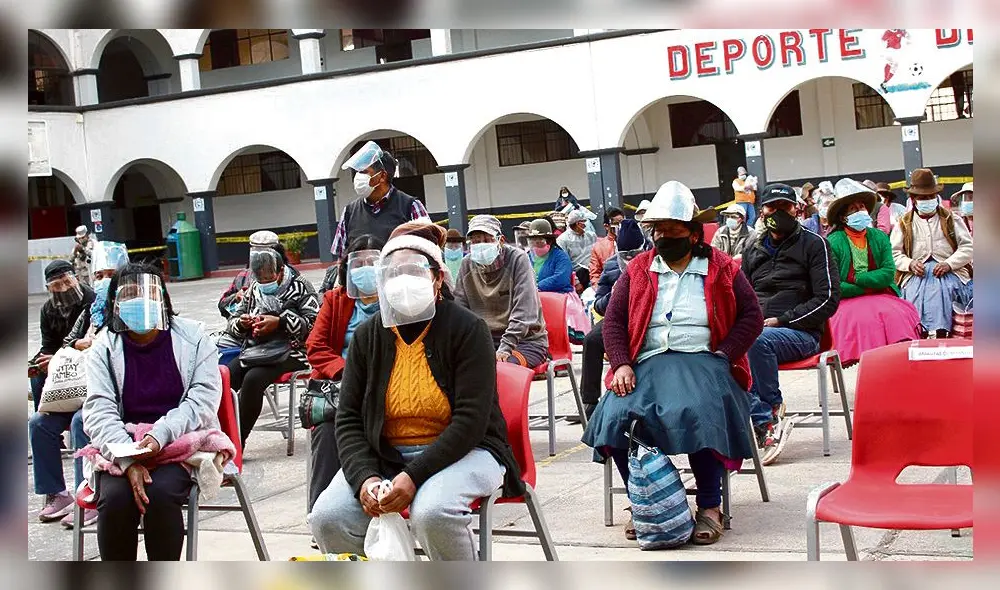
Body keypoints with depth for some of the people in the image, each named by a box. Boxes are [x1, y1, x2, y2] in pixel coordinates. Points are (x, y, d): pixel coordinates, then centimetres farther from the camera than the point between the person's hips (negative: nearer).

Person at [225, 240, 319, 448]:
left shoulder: (300, 286, 3)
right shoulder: (254, 290, 17)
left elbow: (314, 323, -9)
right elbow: (232, 324, 21)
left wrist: (280, 322, -18)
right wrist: (241, 323, -5)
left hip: (289, 352, -5)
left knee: (253, 379, -32)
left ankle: (237, 441, -24)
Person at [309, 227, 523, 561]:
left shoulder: (467, 330, -8)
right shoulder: (368, 336, 5)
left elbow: (471, 420, -15)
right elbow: (348, 418, 4)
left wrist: (414, 476, -24)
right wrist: (364, 477, -14)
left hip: (462, 452, -4)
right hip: (383, 456, 4)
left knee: (431, 513, -36)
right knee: (327, 518, -21)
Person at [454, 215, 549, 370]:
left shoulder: (518, 259, -9)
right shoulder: (467, 265, 4)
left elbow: (524, 312, -16)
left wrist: (505, 347, -25)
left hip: (525, 340, -4)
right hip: (487, 341, 4)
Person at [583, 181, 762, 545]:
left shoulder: (722, 270, 11)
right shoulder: (636, 271, 16)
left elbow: (752, 316, 6)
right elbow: (613, 320, 12)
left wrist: (722, 355, -8)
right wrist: (621, 364, -4)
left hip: (702, 361, -3)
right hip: (646, 363, 3)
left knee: (696, 414, -36)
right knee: (613, 417, -26)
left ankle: (709, 506, -19)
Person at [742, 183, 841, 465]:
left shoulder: (813, 244, 6)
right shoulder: (753, 250, 22)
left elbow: (828, 298, -3)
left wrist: (782, 320, -12)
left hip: (801, 333, -4)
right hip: (755, 329, 4)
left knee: (757, 340, -38)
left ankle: (773, 407, -17)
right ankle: (768, 423, -34)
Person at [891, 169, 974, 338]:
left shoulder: (951, 219, 16)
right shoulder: (904, 224, 16)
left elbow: (968, 247, 8)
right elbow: (894, 253, 9)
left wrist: (949, 264, -9)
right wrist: (910, 264, -11)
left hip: (949, 272, -1)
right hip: (916, 273, 1)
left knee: (939, 289, -34)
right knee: (914, 293, -32)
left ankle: (940, 334, -39)